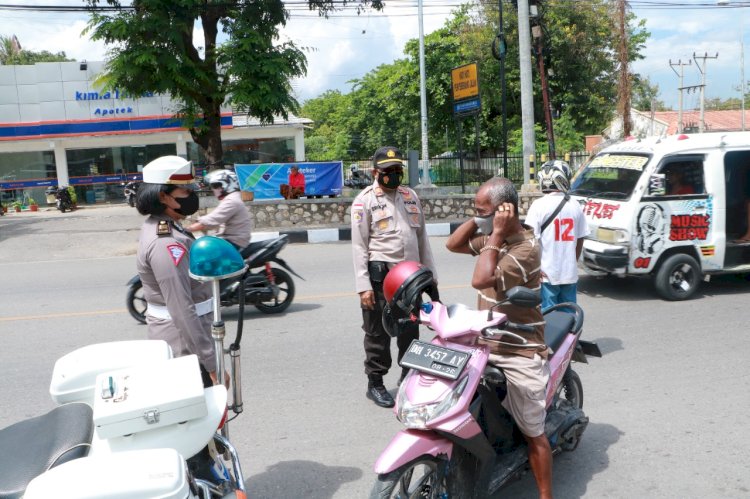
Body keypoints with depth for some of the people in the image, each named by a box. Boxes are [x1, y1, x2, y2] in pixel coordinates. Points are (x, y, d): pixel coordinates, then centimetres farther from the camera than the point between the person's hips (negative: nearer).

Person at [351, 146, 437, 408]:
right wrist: (363, 286, -16)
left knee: (410, 331, 15)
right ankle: (375, 384, 16)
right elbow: (359, 246, -9)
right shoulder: (365, 200, -5)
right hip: (380, 274, -5)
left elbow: (422, 237, 17)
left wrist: (430, 273, 14)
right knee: (378, 333, 2)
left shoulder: (410, 195, 13)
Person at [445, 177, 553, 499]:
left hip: (520, 355, -8)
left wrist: (496, 234, -24)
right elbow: (453, 245, 13)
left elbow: (480, 280, -31)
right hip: (487, 345, 8)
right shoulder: (495, 238, 5)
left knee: (533, 433, 4)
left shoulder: (525, 248, -22)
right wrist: (479, 220, -1)